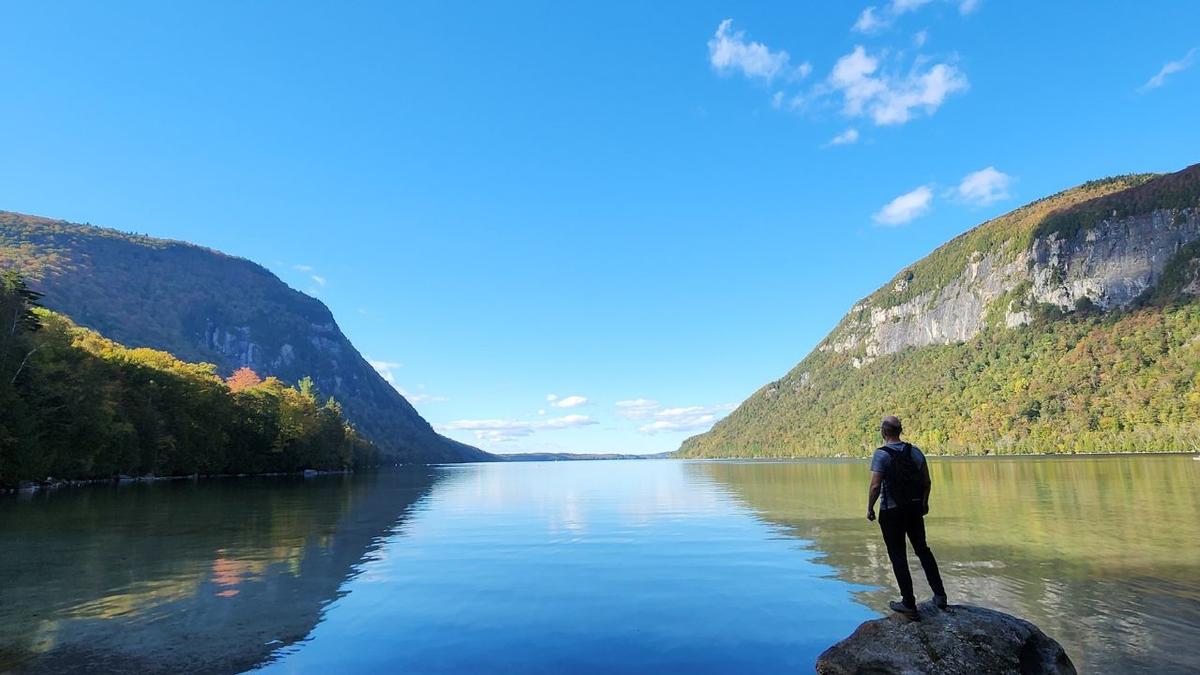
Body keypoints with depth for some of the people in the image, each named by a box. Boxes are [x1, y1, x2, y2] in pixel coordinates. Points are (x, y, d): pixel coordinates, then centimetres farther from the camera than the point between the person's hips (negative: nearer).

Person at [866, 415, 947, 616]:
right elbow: (927, 482, 6)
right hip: (914, 508, 6)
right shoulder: (915, 451, 1)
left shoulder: (881, 454, -16)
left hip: (891, 511, -5)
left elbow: (875, 486, -21)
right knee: (922, 550, 22)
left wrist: (870, 509, -8)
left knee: (898, 556, 6)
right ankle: (940, 595, 24)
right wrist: (924, 502, 21)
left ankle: (908, 603, 11)